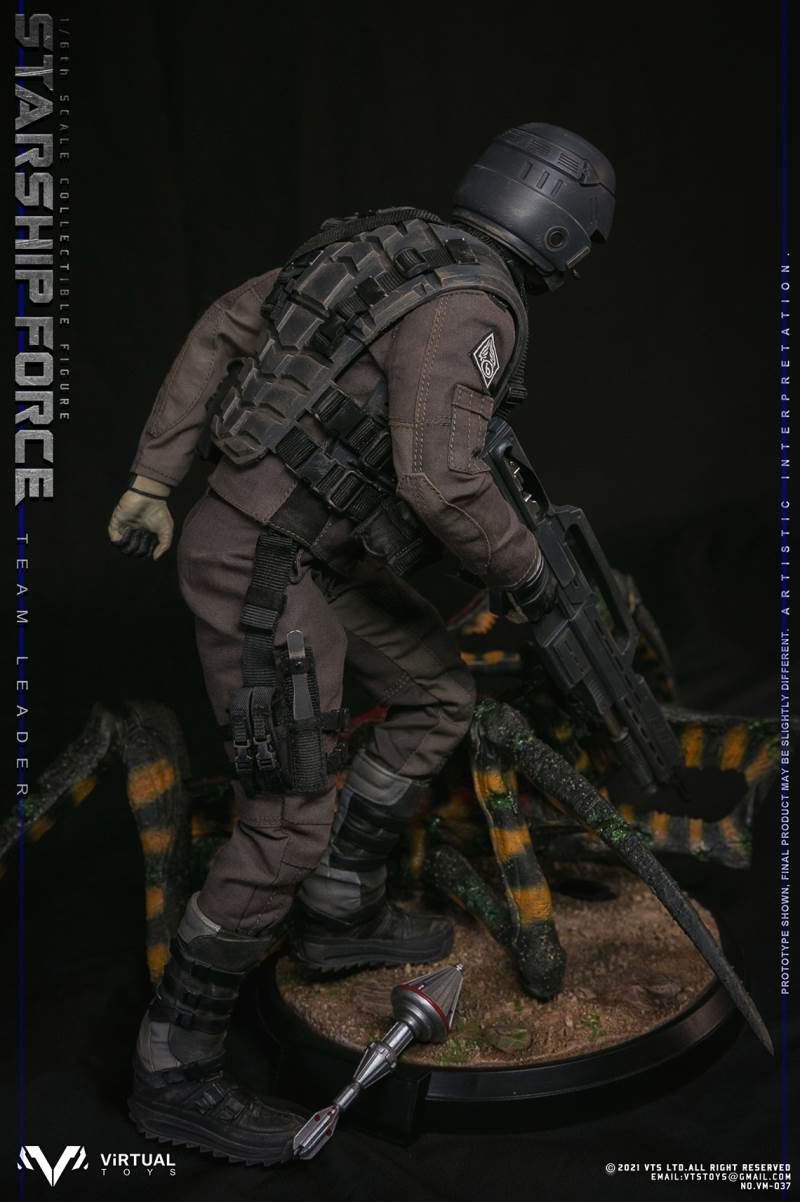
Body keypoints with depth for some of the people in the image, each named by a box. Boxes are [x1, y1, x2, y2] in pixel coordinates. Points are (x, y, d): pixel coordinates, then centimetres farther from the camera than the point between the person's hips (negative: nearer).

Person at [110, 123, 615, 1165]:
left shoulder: (387, 248, 11)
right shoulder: (470, 307, -16)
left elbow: (223, 329, 11)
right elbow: (442, 479, -29)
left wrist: (154, 477, 11)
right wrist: (528, 570, -10)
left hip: (314, 546, 10)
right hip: (267, 570, -10)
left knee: (438, 696, 17)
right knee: (288, 826, -4)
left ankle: (342, 916, 28)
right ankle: (176, 1073, 12)